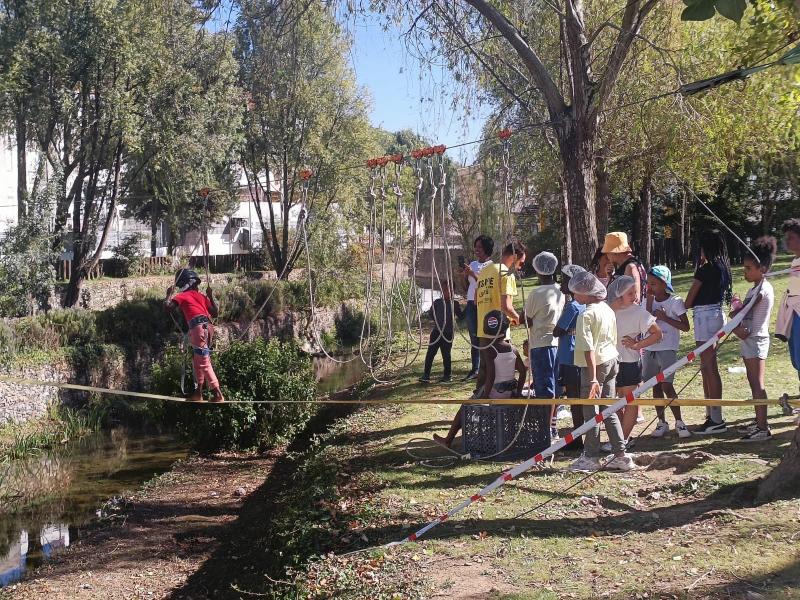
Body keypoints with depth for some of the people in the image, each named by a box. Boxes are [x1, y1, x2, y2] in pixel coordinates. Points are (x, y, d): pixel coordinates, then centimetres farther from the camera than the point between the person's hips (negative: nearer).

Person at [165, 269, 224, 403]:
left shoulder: (183, 296, 8)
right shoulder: (202, 296, 23)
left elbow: (168, 306, -1)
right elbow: (215, 312, 21)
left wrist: (169, 293, 17)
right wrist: (210, 296, 28)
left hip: (198, 328, -7)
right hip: (207, 327, 7)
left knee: (204, 363, -8)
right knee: (197, 361, 19)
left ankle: (218, 394, -14)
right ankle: (198, 392, 24)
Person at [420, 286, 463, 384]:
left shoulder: (454, 304, 6)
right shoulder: (437, 302, 8)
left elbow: (461, 316, 6)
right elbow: (431, 314, 15)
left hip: (448, 333, -1)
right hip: (436, 332, 1)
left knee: (446, 355, 3)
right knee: (430, 353, -5)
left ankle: (447, 375, 14)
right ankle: (426, 375, -2)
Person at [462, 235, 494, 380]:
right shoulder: (473, 264, 16)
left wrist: (473, 274, -16)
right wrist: (464, 276, 1)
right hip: (471, 304, 6)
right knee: (474, 338, 8)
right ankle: (475, 370, 12)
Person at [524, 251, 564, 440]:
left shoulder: (536, 294, -13)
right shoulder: (561, 292, 3)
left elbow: (528, 321, -3)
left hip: (541, 344, -6)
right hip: (558, 341, 6)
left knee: (544, 388, -2)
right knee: (554, 386, 15)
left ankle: (547, 429, 0)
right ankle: (553, 426, 23)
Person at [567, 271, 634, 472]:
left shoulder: (586, 315, -17)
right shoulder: (608, 310, 8)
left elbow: (588, 349, -22)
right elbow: (614, 340, 14)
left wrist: (593, 378, -25)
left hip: (595, 365, -8)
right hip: (611, 360, 8)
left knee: (591, 411, 2)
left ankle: (591, 457, 10)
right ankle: (621, 455, 15)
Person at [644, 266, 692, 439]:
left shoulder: (675, 302, -5)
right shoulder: (647, 302, 8)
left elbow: (685, 326, -8)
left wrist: (665, 317, -15)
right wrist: (650, 301, -8)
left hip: (667, 349, -5)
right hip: (650, 349, 5)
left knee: (667, 386, -11)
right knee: (656, 386, 7)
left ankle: (679, 422, 0)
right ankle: (662, 423, 14)